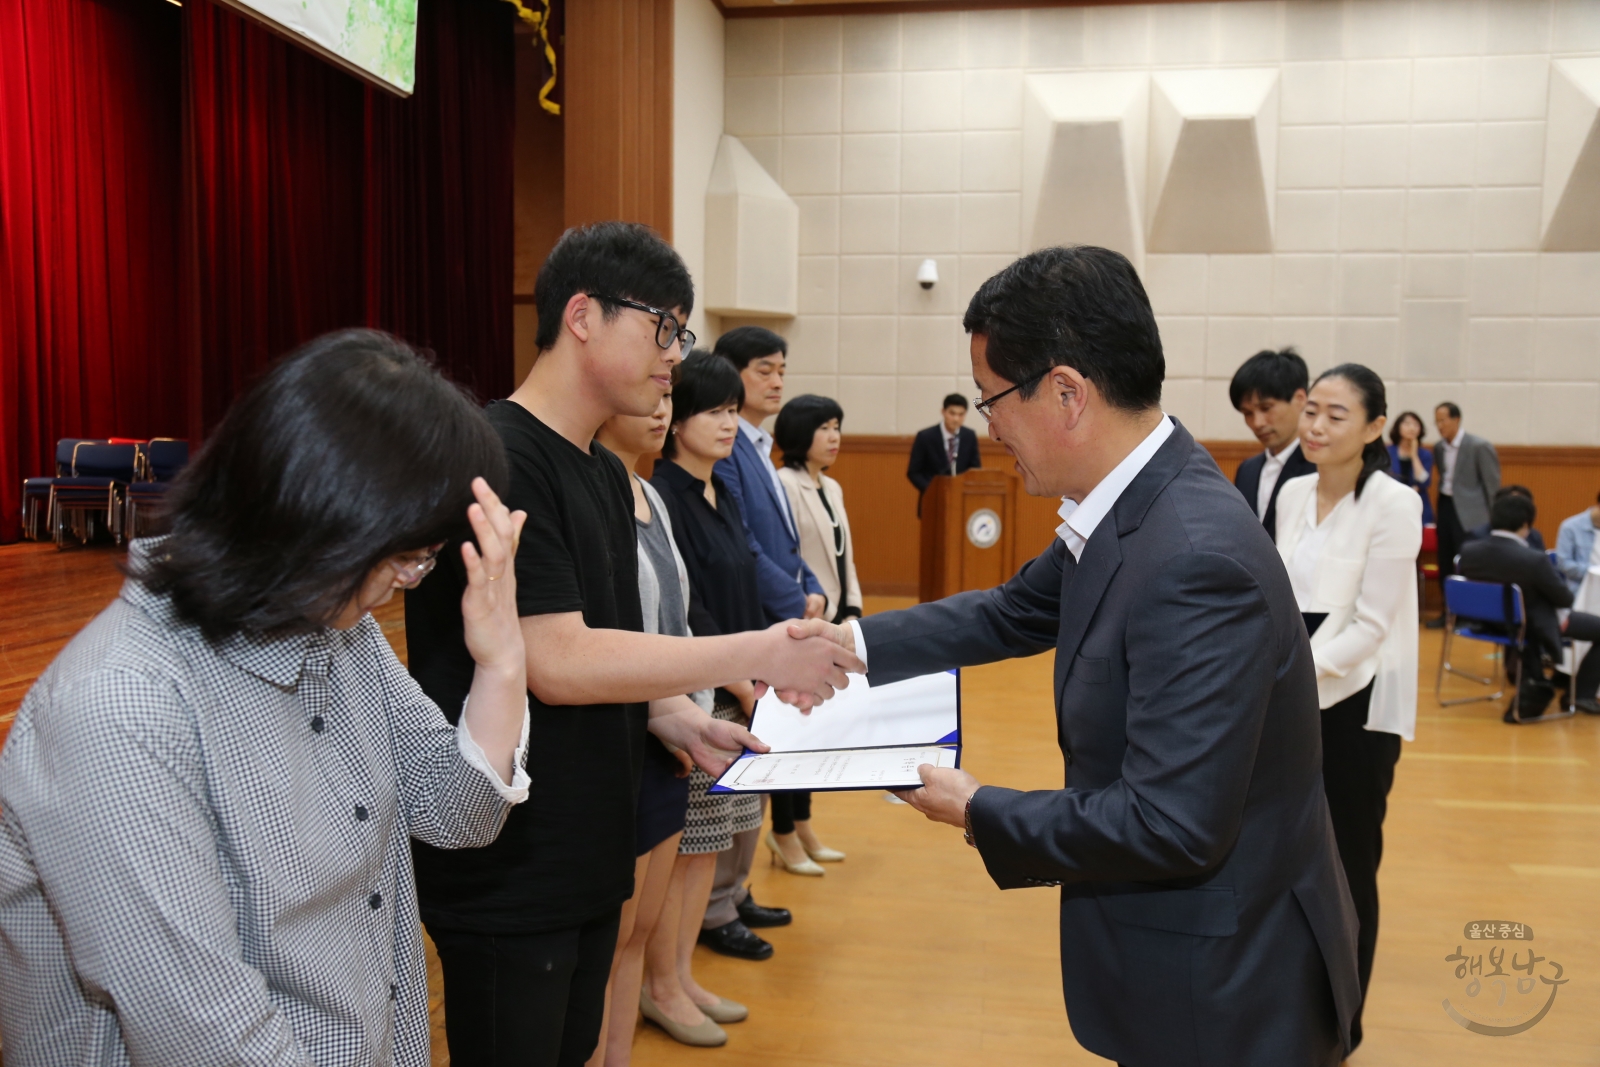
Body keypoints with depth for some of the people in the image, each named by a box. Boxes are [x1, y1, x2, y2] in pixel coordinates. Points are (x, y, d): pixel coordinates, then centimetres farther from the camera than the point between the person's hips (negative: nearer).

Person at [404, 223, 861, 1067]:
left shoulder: (606, 473, 10)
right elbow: (556, 664, -25)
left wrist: (676, 720, -1)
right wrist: (760, 654, -20)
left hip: (589, 855, 9)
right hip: (509, 872, -8)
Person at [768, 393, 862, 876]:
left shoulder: (832, 489, 13)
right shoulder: (783, 485, -13)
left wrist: (852, 611, 6)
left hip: (833, 625, 8)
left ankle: (803, 825, 27)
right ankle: (784, 834, 14)